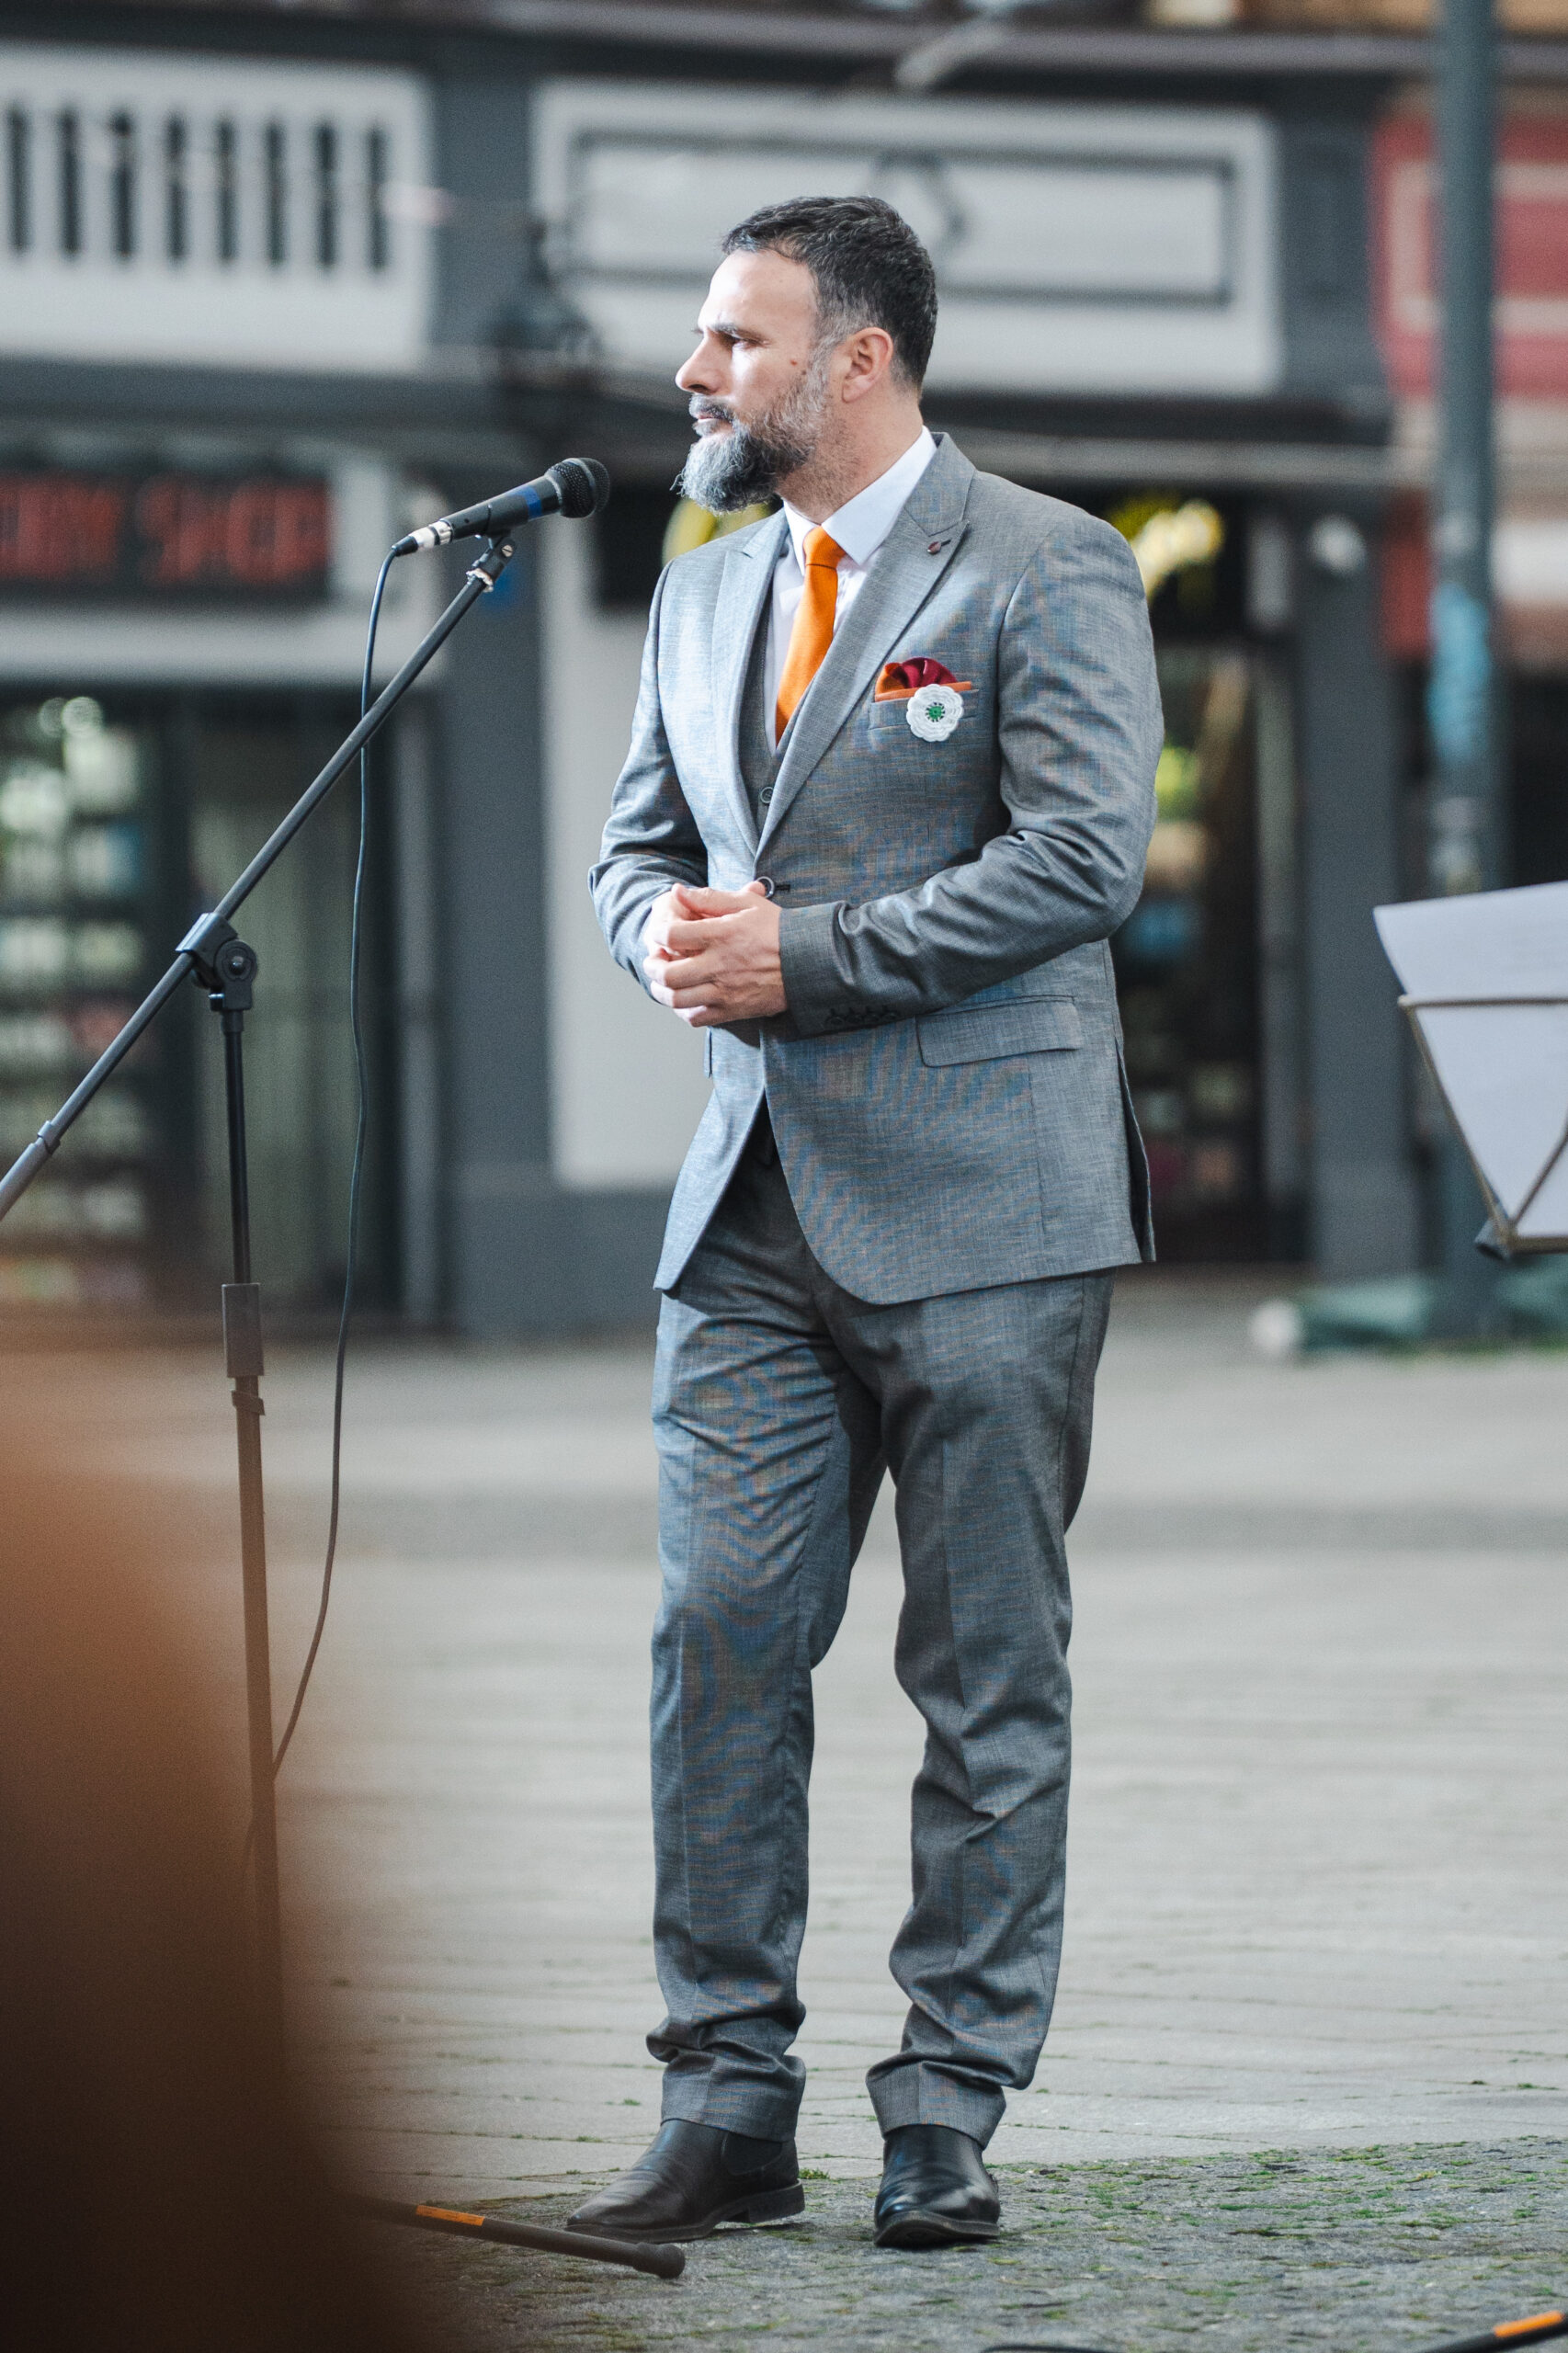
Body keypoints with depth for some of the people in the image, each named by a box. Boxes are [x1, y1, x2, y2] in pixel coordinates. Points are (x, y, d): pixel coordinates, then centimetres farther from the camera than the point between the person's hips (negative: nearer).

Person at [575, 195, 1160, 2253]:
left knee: (988, 1681, 0)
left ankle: (948, 2122, 6)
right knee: (719, 1645, 0)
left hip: (976, 1208, -6)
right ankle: (729, 2112, 6)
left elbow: (1082, 858, -13)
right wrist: (669, 933, -2)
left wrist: (800, 957, -14)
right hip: (757, 1206, 6)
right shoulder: (705, 596, 17)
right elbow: (638, 842, 23)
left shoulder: (1046, 573, -4)